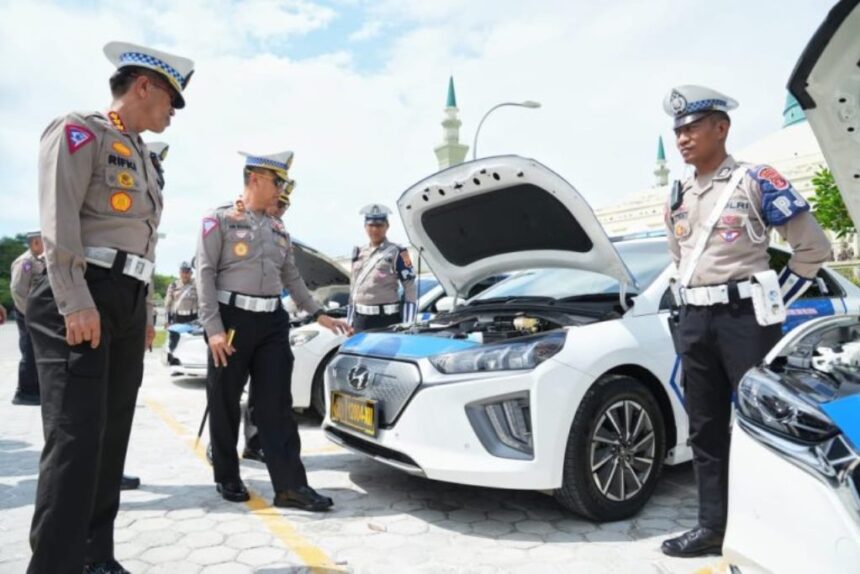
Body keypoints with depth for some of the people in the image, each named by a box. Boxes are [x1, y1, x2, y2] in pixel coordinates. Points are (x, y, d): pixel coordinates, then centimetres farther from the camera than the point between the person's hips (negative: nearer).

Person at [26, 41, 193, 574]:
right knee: (76, 438, -10)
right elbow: (59, 221, -13)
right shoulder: (79, 131, -1)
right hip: (79, 298, -8)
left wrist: (146, 313, 18)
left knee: (112, 436, 8)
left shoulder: (143, 159, 23)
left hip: (127, 304, 8)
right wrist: (75, 302, -21)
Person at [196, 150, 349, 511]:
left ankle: (290, 485, 1)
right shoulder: (220, 220, -1)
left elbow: (292, 277, 21)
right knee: (226, 404, 6)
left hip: (273, 321, 5)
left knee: (276, 405, 1)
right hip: (233, 318, -5)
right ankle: (227, 478, 23)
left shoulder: (279, 230, 17)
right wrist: (213, 327, -15)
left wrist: (318, 313, 15)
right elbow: (206, 274, -7)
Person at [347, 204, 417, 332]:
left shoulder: (396, 253, -4)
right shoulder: (359, 253, 14)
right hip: (360, 319, 6)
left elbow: (410, 291, -7)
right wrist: (350, 323, 14)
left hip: (387, 319, -6)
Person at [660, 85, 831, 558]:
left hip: (745, 317, -6)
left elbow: (814, 247, -2)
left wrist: (776, 301, -1)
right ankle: (713, 526, 20)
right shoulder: (678, 198, 14)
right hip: (694, 321, 6)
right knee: (705, 429, 9)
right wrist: (692, 304, 15)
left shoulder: (756, 181, -3)